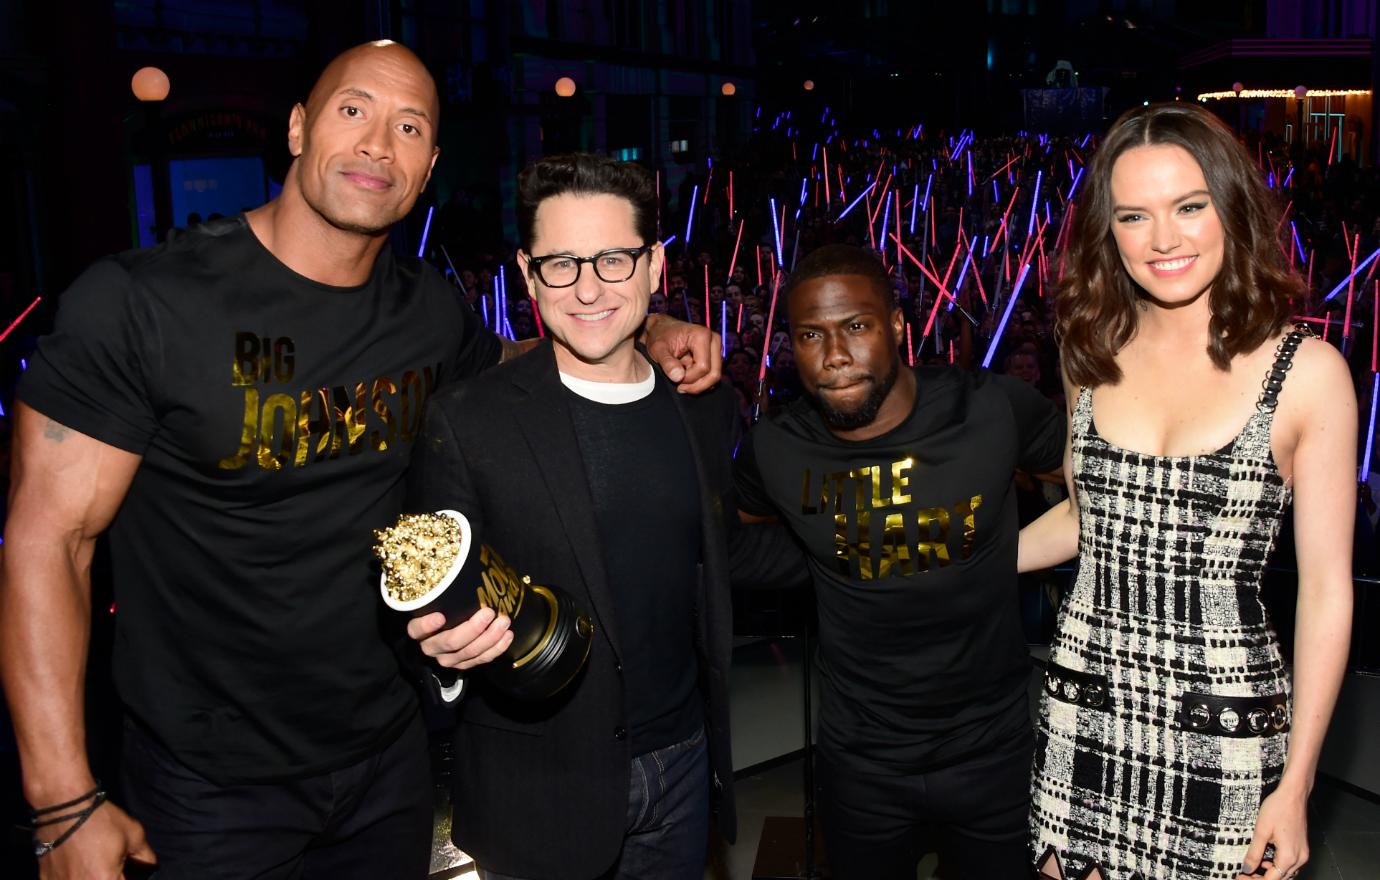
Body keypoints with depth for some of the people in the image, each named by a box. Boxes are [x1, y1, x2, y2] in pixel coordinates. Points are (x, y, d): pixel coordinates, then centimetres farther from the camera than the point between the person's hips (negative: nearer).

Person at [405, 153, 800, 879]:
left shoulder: (704, 410, 1)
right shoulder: (463, 422, -13)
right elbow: (431, 605, -8)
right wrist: (448, 637, -28)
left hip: (682, 766, 4)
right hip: (535, 796, -3)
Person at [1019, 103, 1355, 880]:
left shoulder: (1307, 371, -9)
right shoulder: (1096, 355, 2)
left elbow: (1328, 590, -7)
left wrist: (1296, 786, -7)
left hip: (1223, 722, -3)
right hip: (1086, 706, 3)